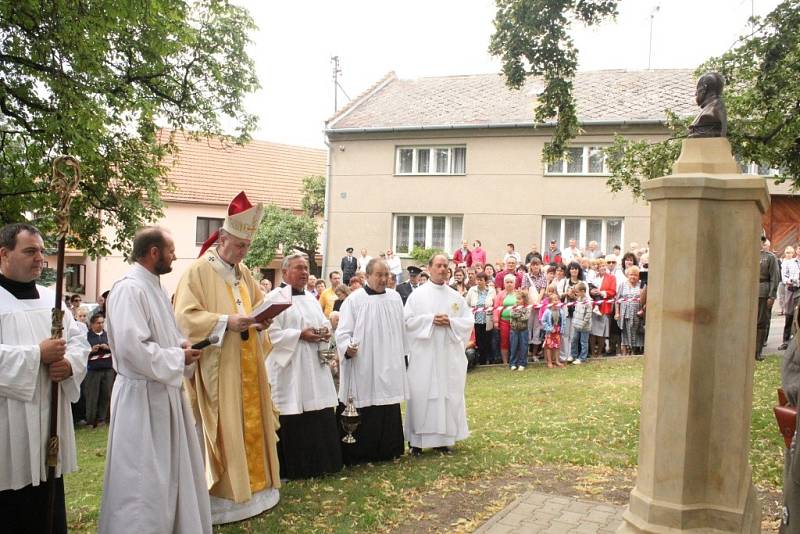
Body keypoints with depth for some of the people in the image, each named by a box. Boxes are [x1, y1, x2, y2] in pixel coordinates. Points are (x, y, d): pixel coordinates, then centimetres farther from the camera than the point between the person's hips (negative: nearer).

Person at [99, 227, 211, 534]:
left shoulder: (154, 287, 12)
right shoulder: (129, 288, -19)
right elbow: (131, 346, -27)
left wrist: (182, 347, 0)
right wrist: (178, 358, -16)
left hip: (164, 392, 10)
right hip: (143, 396, -10)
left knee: (171, 472, 18)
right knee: (144, 480, 1)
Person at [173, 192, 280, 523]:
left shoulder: (243, 272, 13)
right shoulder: (198, 271, -9)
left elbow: (259, 304, 22)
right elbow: (186, 317, -16)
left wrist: (262, 320, -1)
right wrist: (226, 322, -23)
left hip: (247, 366, 8)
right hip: (217, 368, -7)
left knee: (250, 424, 13)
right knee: (223, 430, -3)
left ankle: (251, 486, 25)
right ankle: (222, 496, 7)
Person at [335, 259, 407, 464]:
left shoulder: (395, 297, 9)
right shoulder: (355, 299, -5)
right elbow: (343, 331, -6)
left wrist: (403, 355, 18)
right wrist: (347, 347, -24)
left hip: (390, 366, 5)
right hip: (363, 366, -4)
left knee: (389, 409, 8)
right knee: (365, 412, -1)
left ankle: (388, 450, 20)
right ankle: (360, 454, 10)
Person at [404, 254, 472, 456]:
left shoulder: (456, 297, 9)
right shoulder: (418, 294, 2)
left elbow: (469, 321, 6)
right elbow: (408, 320, -5)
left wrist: (450, 322, -11)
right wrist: (431, 320, -15)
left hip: (449, 354, 3)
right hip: (424, 354, -3)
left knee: (448, 394, 4)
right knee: (422, 394, -2)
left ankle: (443, 438, 13)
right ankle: (418, 440, 6)